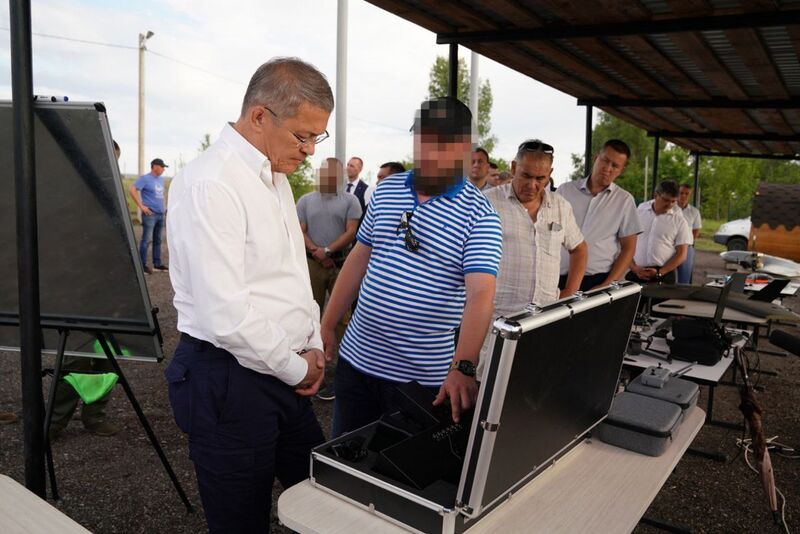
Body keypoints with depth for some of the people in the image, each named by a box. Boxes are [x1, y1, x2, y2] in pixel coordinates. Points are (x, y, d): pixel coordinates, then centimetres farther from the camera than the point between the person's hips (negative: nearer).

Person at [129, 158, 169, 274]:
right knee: (146, 240, -6)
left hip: (161, 214, 7)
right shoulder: (145, 178, -8)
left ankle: (157, 263, 18)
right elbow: (132, 189, -16)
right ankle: (143, 264, 0)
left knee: (157, 240, 12)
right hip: (150, 214, -7)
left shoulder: (161, 179, 14)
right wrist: (141, 205, -17)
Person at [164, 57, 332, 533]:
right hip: (229, 381, -8)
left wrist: (314, 346, 6)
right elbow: (224, 315, -25)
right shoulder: (211, 184, -20)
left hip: (286, 373, 8)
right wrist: (296, 369, -12)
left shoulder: (276, 177, 10)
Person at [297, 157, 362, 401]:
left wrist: (328, 250, -12)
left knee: (342, 316, -1)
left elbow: (351, 232, -4)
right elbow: (300, 231, 4)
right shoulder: (306, 200, 12)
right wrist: (316, 252, -11)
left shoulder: (349, 201, 5)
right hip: (312, 263, 2)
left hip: (341, 263, -2)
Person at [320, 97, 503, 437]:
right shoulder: (386, 190, 5)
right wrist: (328, 324, 11)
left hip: (424, 376, -4)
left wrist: (463, 367, -34)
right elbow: (359, 258, 11)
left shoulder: (478, 215, -11)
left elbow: (481, 294, -22)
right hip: (357, 357, 4)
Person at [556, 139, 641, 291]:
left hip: (599, 280, -1)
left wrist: (607, 285, -8)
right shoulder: (565, 190, 7)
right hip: (560, 279, 1)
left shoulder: (624, 200, 5)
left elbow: (628, 248, 4)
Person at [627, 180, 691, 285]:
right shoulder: (637, 212, 3)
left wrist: (659, 273, -9)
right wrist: (634, 267, -8)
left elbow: (681, 254, 2)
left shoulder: (679, 221, 3)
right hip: (635, 273, 0)